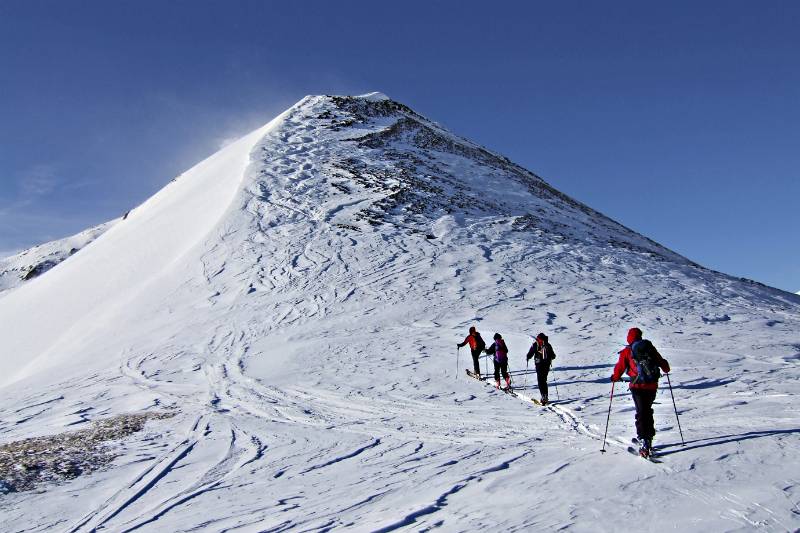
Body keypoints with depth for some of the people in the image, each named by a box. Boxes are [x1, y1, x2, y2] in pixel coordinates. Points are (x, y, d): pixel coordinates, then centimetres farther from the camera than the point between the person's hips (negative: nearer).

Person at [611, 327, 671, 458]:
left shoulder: (627, 351, 0)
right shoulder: (650, 348, 8)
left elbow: (620, 367, 0)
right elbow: (662, 363, 15)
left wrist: (615, 377, 19)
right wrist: (666, 369, 38)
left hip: (637, 386, -3)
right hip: (652, 385, 3)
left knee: (641, 413, -2)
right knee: (648, 411, 20)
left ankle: (643, 441, -17)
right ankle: (649, 439, 27)